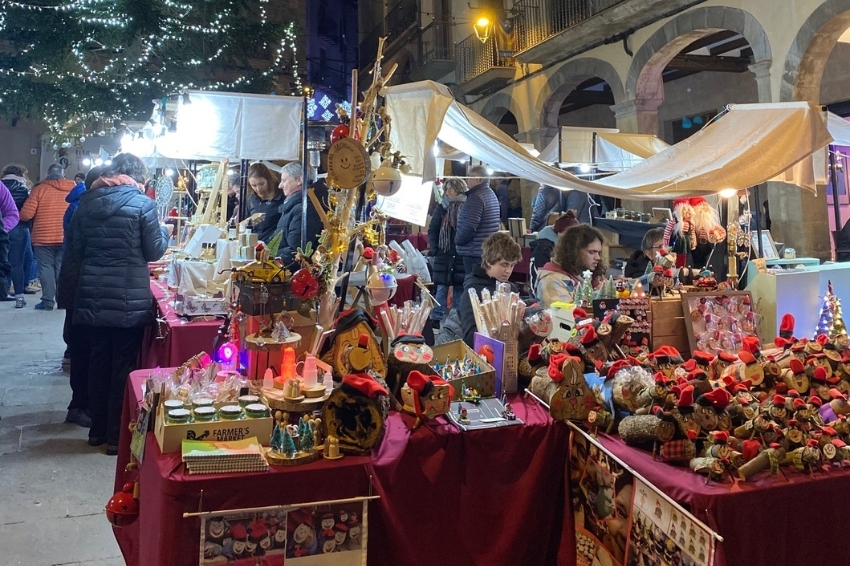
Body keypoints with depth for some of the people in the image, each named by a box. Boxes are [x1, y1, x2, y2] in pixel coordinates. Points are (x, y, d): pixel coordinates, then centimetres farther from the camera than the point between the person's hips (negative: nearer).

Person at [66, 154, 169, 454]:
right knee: (124, 365, 4)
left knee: (99, 361, 15)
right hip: (129, 298, -4)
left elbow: (74, 252, 10)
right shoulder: (142, 203, -7)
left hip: (92, 296, 5)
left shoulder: (86, 201, 7)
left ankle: (98, 429, 25)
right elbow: (154, 251, -4)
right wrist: (164, 232, 14)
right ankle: (117, 435, 11)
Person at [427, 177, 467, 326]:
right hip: (444, 253, 0)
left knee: (459, 287, 6)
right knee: (442, 287, 1)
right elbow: (432, 230, 7)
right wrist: (434, 249, -3)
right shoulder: (442, 208, 5)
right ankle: (436, 318, 6)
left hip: (462, 255, 0)